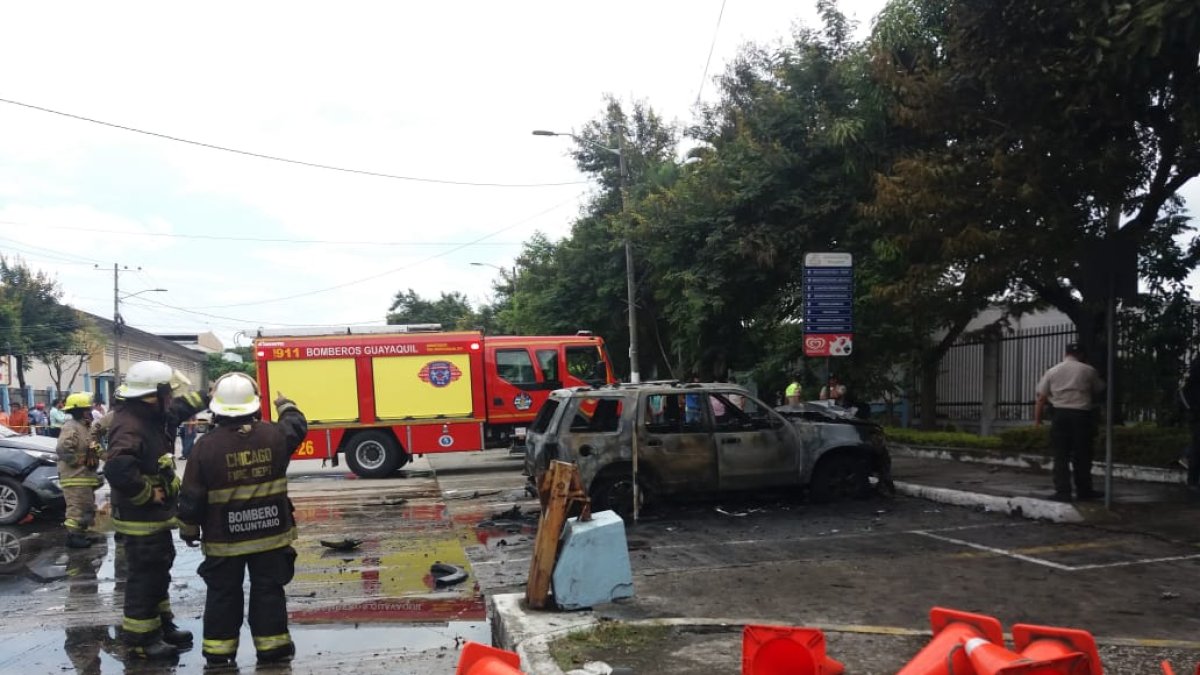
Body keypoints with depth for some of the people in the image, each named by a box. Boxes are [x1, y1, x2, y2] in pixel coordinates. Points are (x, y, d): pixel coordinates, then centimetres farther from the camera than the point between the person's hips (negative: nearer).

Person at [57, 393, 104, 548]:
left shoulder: (85, 427, 16)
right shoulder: (71, 427, -16)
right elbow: (62, 449, -28)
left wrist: (96, 451, 9)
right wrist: (80, 461, -21)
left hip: (85, 476, 11)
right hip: (75, 477, -11)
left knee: (87, 508, 16)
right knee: (77, 508, -6)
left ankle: (80, 534, 24)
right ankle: (73, 536, 1)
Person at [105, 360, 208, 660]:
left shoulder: (151, 416, 5)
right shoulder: (129, 426, -27)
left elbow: (177, 410, 27)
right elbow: (117, 469, -41)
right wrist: (148, 494, -28)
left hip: (156, 515, 10)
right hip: (140, 518, -10)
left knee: (159, 570, 20)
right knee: (145, 576, -1)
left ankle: (161, 624, 33)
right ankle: (140, 639, 10)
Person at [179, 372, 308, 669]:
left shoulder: (206, 445, -12)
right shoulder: (274, 435, -7)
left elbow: (192, 496, -7)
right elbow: (298, 427, 17)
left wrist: (189, 528, 8)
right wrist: (285, 405, 37)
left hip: (224, 538, -1)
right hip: (271, 533, 1)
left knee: (223, 594, 12)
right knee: (268, 591, 11)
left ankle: (218, 651, 19)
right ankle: (272, 646, 16)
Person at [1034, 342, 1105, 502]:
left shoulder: (1052, 371, 6)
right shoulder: (1088, 371, 3)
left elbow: (1041, 398, 3)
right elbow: (1098, 391, 15)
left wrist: (1037, 419, 8)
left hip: (1061, 415, 1)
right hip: (1082, 415, -1)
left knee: (1061, 456, 3)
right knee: (1082, 455, 9)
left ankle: (1062, 492, -1)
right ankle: (1084, 490, 17)